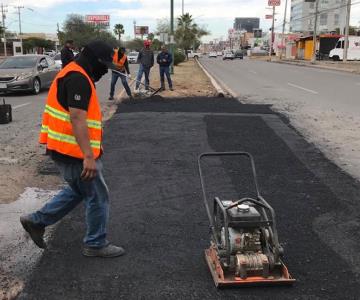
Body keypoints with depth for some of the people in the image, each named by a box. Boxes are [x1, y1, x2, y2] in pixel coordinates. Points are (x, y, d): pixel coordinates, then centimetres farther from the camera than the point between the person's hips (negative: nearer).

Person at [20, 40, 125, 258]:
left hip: (66, 149, 10)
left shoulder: (75, 74, 15)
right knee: (98, 197, 3)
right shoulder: (79, 79, -19)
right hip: (75, 152, -10)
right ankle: (96, 244, 18)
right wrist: (88, 156, -29)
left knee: (78, 191, 24)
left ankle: (37, 221, 29)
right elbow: (77, 119, -27)